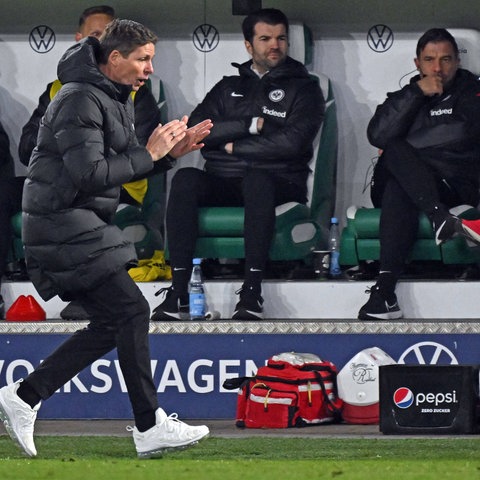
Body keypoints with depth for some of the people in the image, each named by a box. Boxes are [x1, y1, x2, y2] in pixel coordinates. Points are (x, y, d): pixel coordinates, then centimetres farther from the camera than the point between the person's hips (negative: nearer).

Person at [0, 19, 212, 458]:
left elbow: (122, 166, 20)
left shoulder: (114, 99, 15)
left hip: (80, 225, 11)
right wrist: (150, 153, -18)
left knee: (110, 325, 9)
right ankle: (150, 428, -7)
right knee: (130, 311, -11)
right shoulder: (80, 101, -18)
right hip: (64, 224, -11)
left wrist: (170, 151, 4)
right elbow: (89, 174, -26)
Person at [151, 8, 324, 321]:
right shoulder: (229, 88, 22)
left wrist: (234, 146, -1)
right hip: (224, 184, 3)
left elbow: (292, 142, -7)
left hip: (278, 184, -3)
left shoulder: (304, 89, 10)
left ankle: (253, 290, -42)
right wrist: (251, 125, -5)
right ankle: (179, 290, -36)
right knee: (185, 180, -29)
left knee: (257, 179, -39)